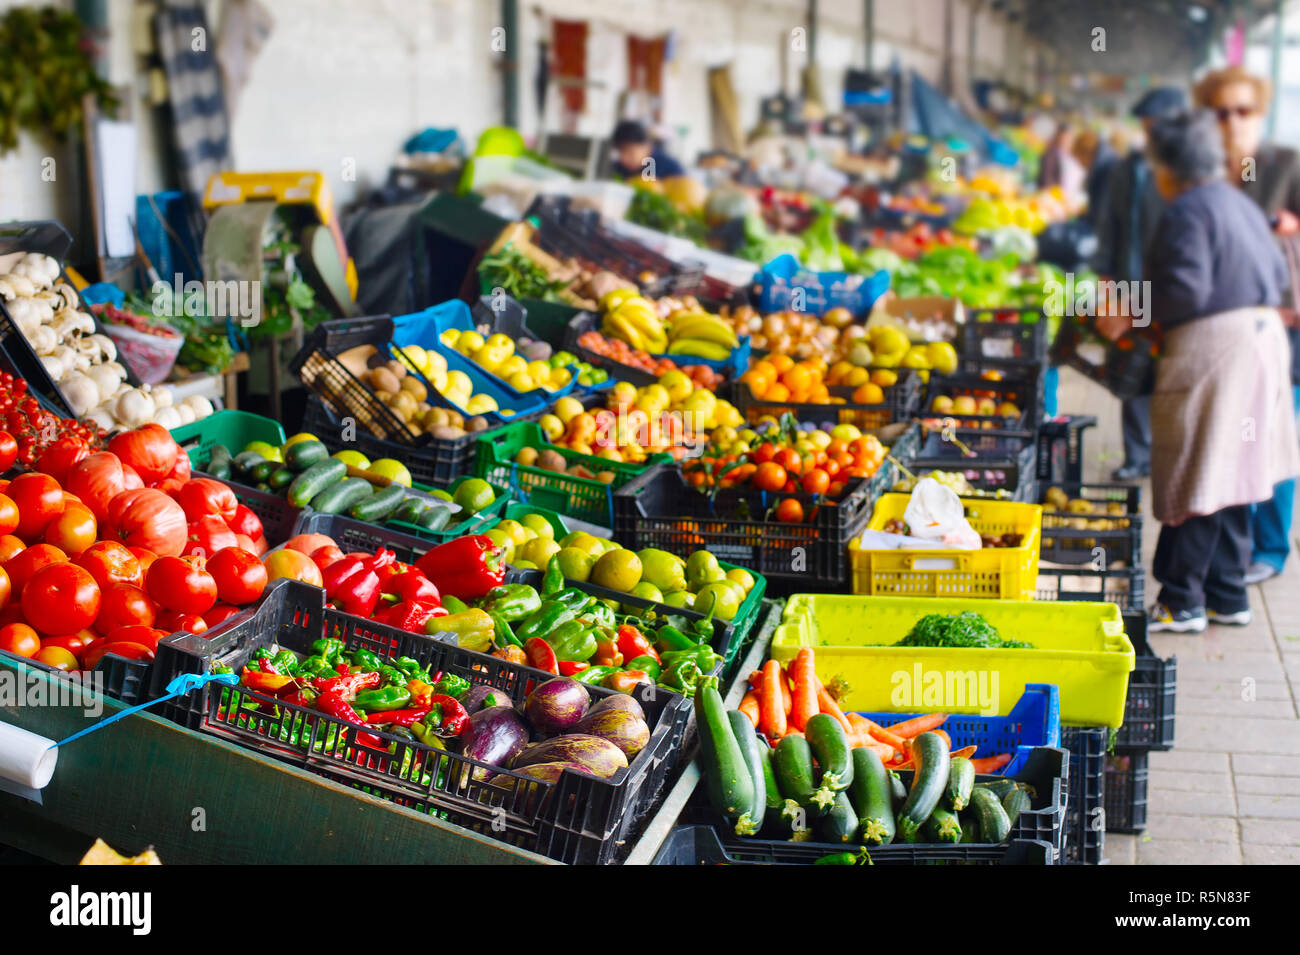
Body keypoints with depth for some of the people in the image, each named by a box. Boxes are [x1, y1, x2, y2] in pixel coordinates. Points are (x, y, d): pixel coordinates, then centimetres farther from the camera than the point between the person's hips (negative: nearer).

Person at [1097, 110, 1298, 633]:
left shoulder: (1185, 212, -12)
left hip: (1212, 348, -9)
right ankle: (1228, 596, 21)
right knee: (1229, 473, 15)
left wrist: (1129, 315, -11)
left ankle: (1181, 602, 2)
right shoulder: (1241, 203, 15)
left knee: (1196, 480, -4)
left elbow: (1186, 290, -21)